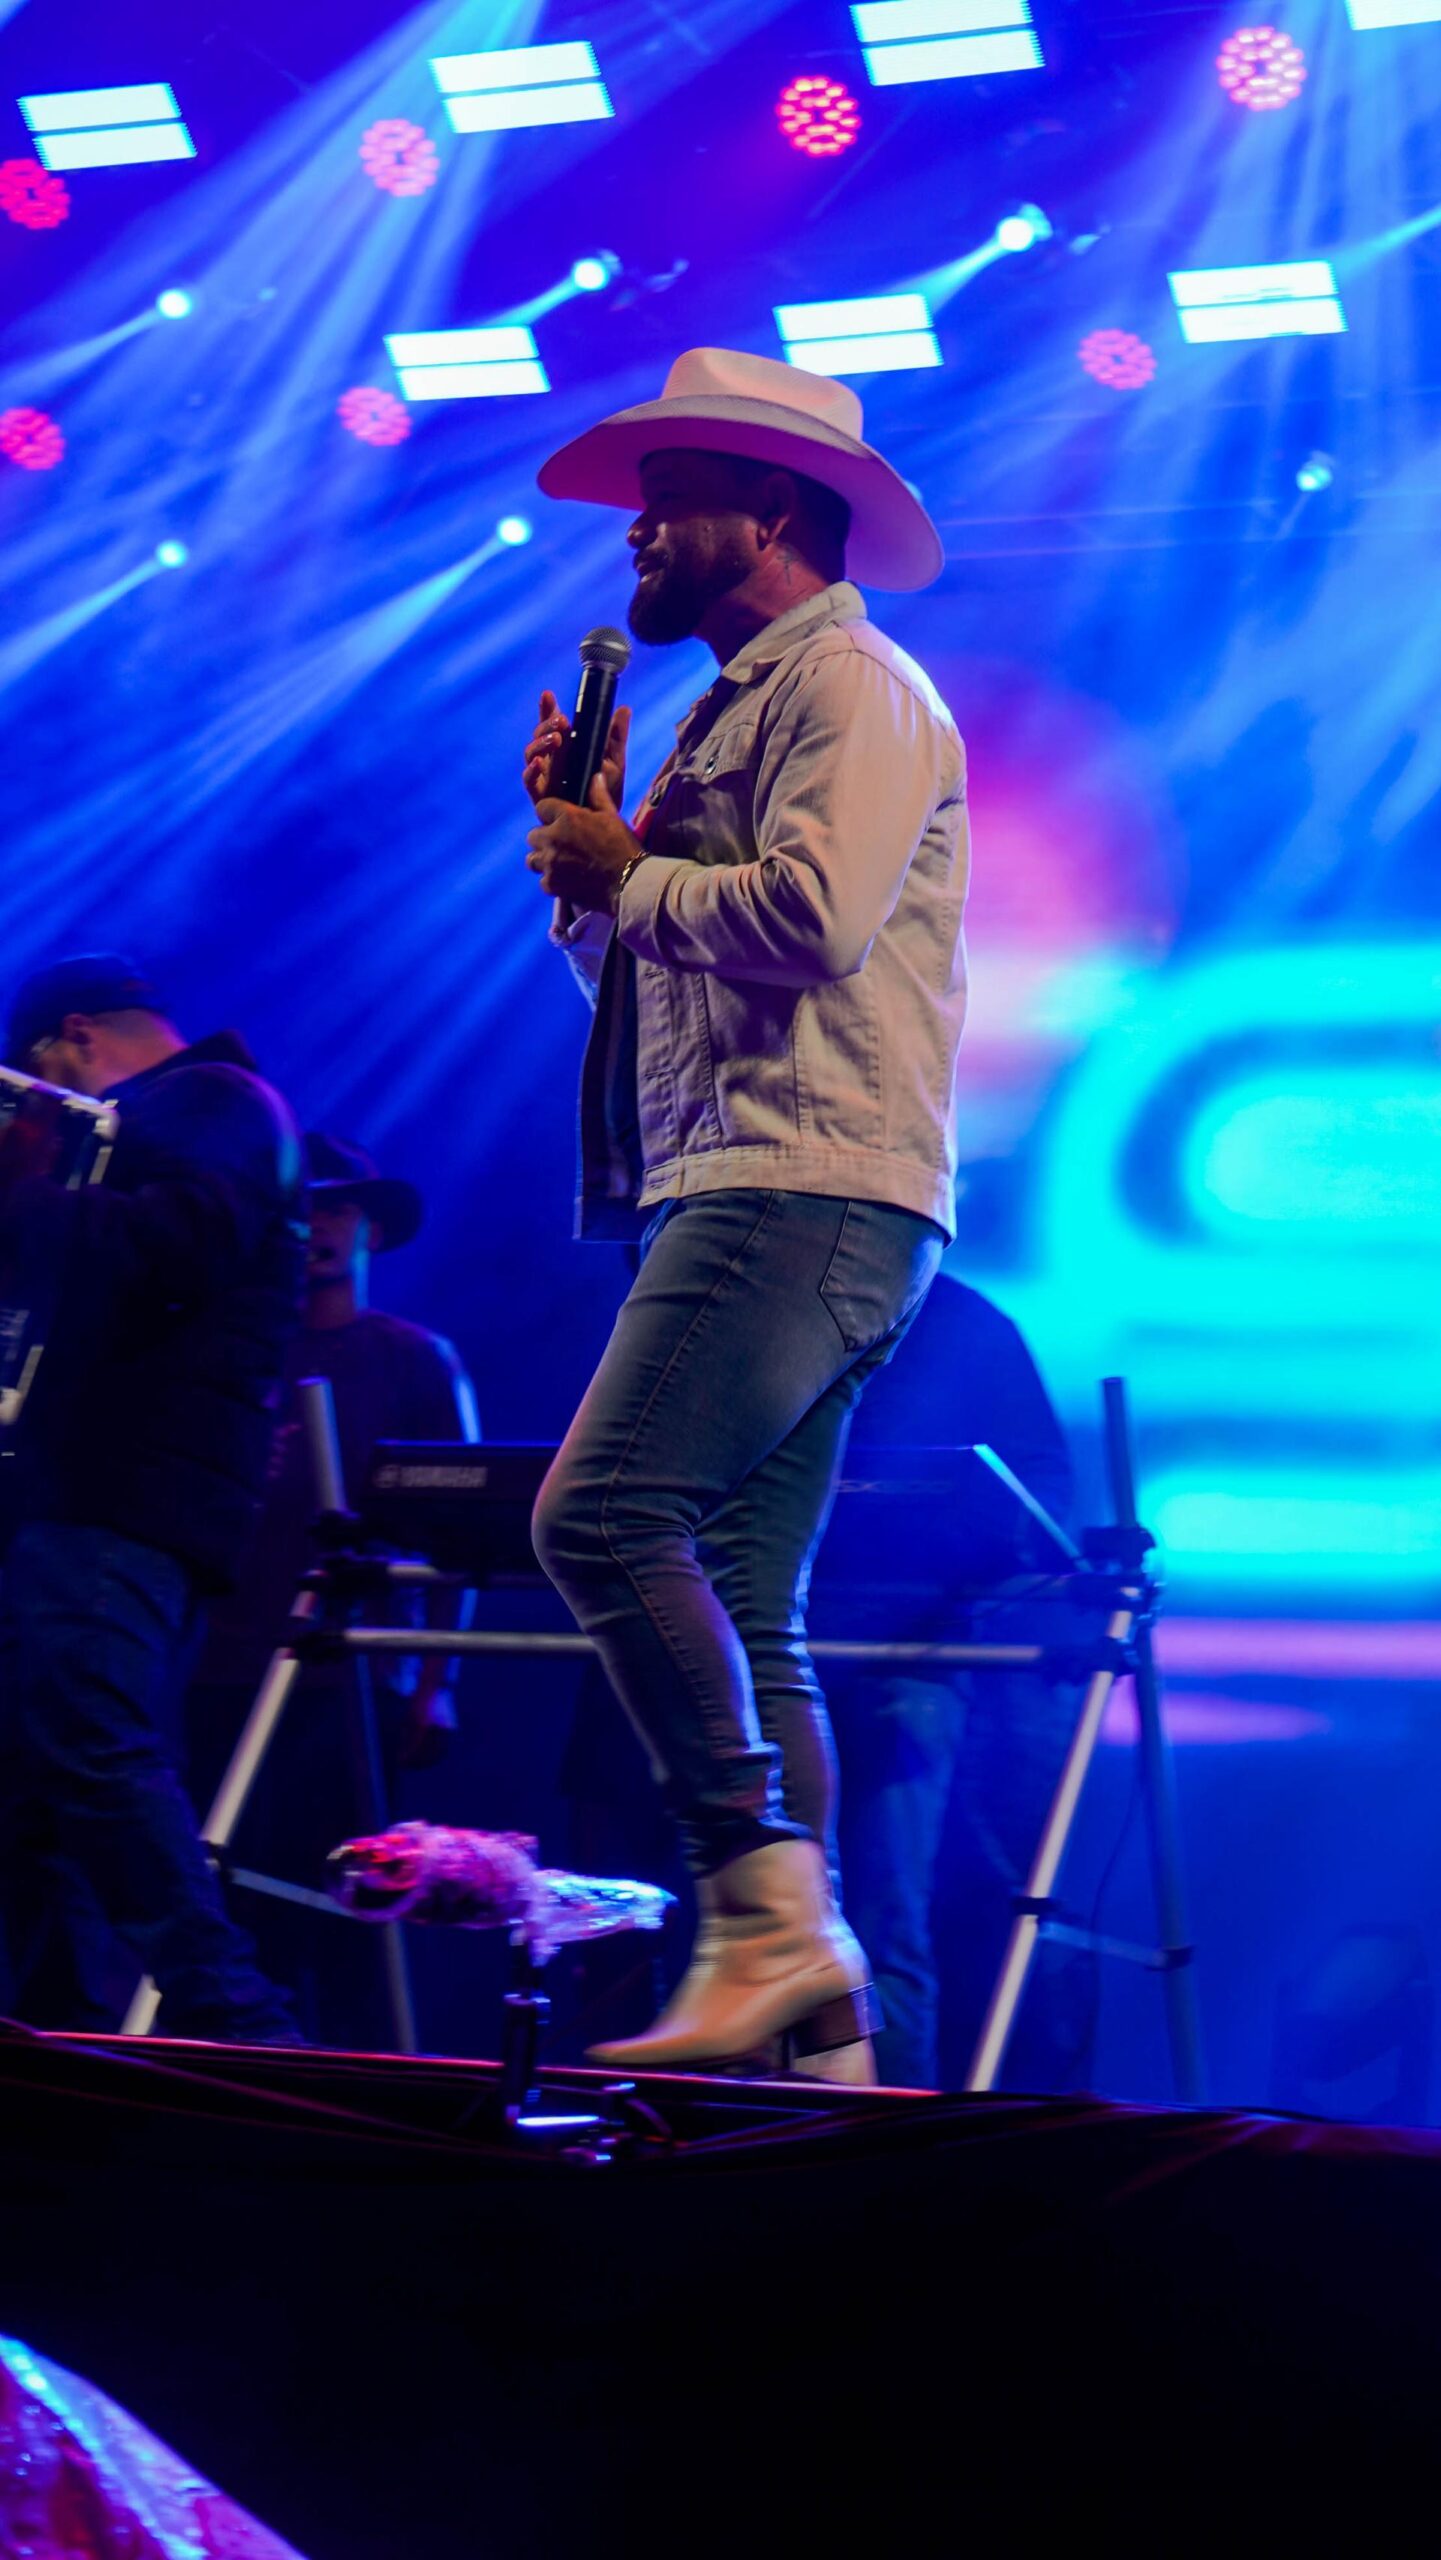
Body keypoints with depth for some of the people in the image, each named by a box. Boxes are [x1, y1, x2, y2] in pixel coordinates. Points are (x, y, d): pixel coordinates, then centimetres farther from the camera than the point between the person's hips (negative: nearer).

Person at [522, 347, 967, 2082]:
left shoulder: (855, 687, -4)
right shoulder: (733, 711, 27)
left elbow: (809, 915, -20)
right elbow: (639, 955, 28)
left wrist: (628, 872, -5)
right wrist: (579, 843, 12)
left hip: (810, 1191, -10)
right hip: (742, 1204, 10)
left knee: (604, 1512, -21)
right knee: (738, 1612, 5)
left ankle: (768, 1906, -19)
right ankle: (813, 2031, 5)